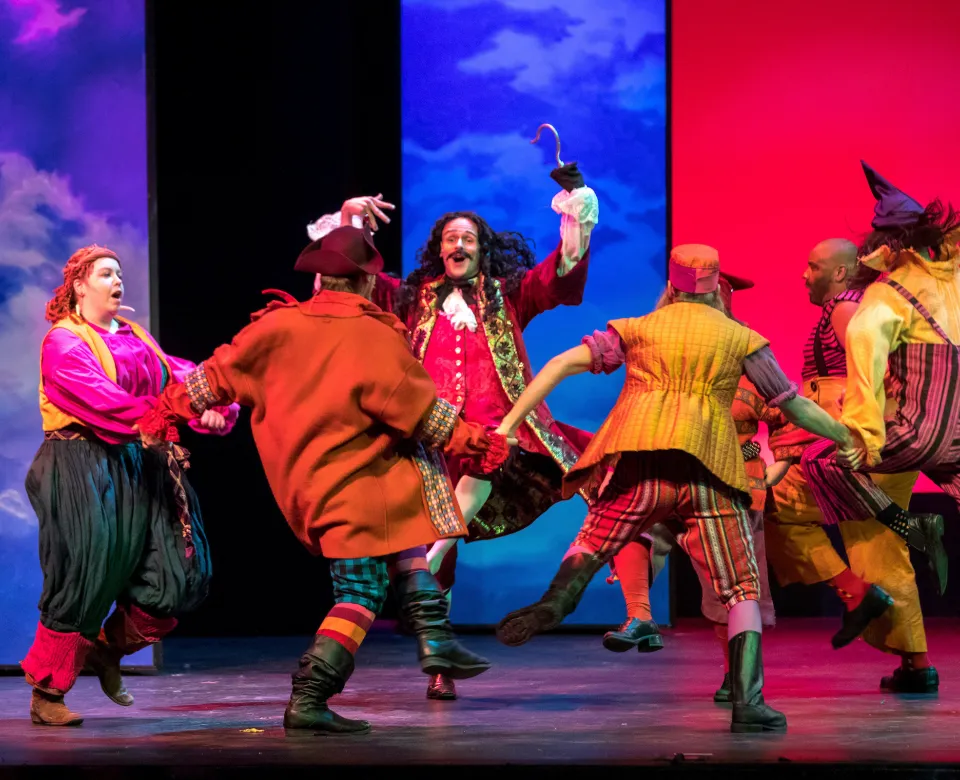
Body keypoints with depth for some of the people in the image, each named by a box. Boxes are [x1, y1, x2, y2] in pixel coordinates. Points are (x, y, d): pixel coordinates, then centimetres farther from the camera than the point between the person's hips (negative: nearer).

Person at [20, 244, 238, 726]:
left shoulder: (136, 338, 19)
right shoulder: (63, 342, -4)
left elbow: (177, 375, 5)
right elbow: (101, 400, -19)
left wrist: (211, 402, -17)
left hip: (139, 469, 7)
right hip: (82, 466, -7)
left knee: (178, 577, -1)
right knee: (85, 578, -10)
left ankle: (109, 650, 23)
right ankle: (46, 695, 3)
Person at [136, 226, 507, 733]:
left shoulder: (281, 325, -2)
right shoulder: (376, 337, -14)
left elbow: (219, 374, 5)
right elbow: (419, 411, -9)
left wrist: (172, 407, 18)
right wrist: (475, 443, 2)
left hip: (302, 482, 7)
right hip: (355, 486, -7)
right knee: (361, 594, -1)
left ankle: (434, 637, 21)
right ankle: (309, 700, -11)